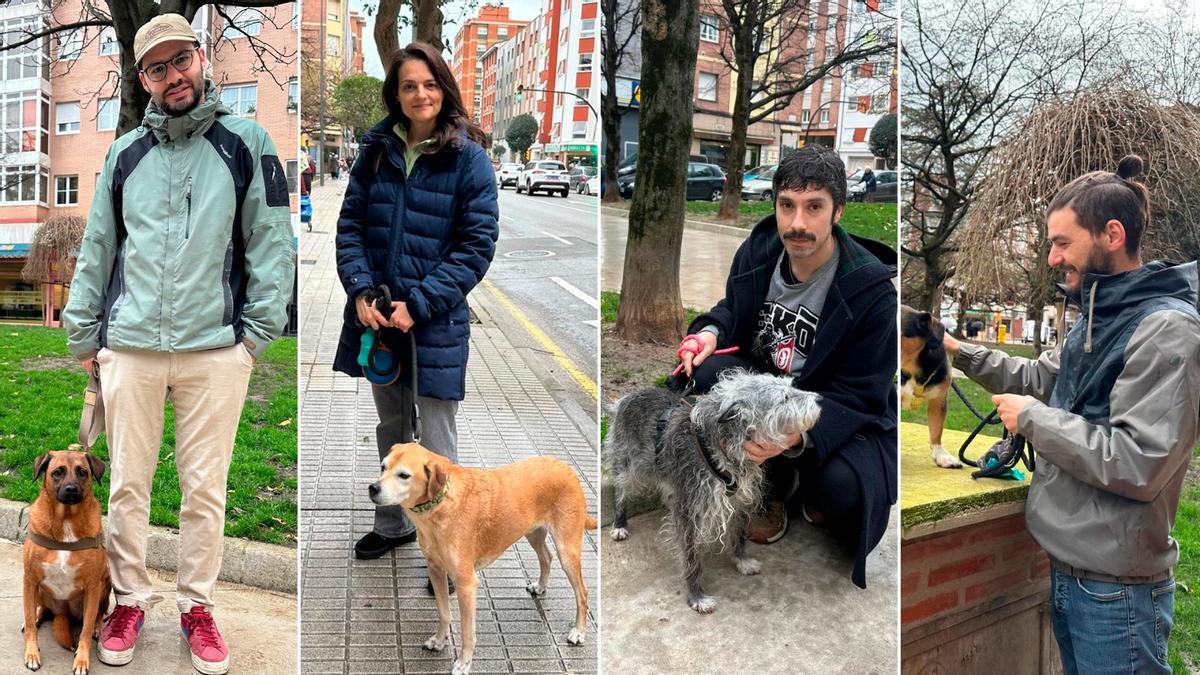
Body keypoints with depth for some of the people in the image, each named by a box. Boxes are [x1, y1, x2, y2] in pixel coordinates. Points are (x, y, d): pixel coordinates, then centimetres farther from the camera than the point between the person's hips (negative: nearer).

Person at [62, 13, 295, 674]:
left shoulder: (246, 143, 3)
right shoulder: (125, 154, 12)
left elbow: (271, 243, 0)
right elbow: (96, 249, 16)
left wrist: (257, 330, -6)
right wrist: (82, 335, 12)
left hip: (215, 348, -2)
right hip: (129, 347, 3)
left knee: (205, 489, 6)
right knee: (127, 485, 9)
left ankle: (197, 607, 21)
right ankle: (129, 601, 26)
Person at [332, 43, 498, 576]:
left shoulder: (468, 158, -8)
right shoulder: (376, 150, 4)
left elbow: (478, 245, -11)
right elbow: (350, 224, 5)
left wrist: (419, 304, -17)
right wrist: (360, 290, -11)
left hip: (436, 320, -5)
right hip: (377, 313, 5)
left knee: (436, 444, 1)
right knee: (390, 428, 21)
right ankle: (392, 524, 40)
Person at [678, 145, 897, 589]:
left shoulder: (872, 290, -23)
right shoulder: (757, 251, -9)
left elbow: (858, 396, -21)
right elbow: (733, 308, 13)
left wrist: (798, 435, -41)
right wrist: (710, 331, -13)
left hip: (842, 414, -4)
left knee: (842, 487, -34)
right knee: (709, 373, -27)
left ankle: (817, 494, 9)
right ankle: (774, 485, -2)